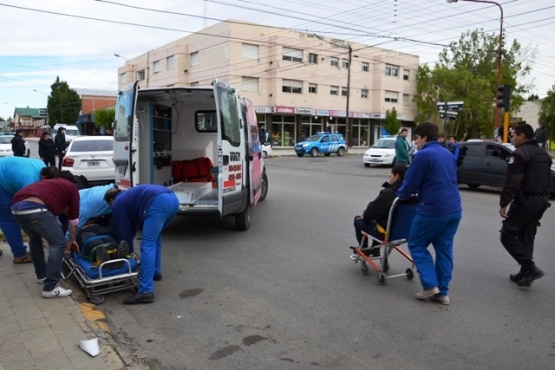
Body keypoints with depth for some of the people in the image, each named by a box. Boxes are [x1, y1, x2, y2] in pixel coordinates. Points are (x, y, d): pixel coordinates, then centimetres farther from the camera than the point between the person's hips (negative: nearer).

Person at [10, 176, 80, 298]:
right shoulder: (72, 187, 22)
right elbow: (73, 218, 26)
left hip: (16, 207, 8)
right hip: (34, 208, -8)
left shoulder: (52, 184, 39)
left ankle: (41, 275, 43)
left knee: (35, 238, 32)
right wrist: (72, 240, 40)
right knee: (59, 244, 4)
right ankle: (50, 288, 6)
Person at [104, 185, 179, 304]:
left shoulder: (118, 204, 18)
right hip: (172, 198, 9)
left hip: (159, 203, -9)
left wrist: (127, 250, 33)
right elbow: (133, 225, 46)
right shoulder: (129, 196, 41)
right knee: (155, 237, 30)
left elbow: (124, 230, 20)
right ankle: (155, 272, 39)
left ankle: (146, 292, -12)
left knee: (147, 246, -8)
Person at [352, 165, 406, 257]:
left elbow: (373, 210, -17)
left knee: (358, 219, 14)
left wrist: (364, 216, 3)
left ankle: (364, 250, 29)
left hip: (385, 233, -7)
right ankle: (375, 251, 40)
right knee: (376, 219, 35)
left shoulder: (387, 193, -26)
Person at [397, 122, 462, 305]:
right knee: (444, 249, 12)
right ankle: (443, 292, 16)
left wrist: (399, 194, 12)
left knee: (416, 245, 8)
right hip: (454, 209, 8)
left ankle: (430, 285, 2)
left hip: (433, 210, -8)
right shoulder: (448, 154, 16)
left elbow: (410, 184, -8)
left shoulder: (423, 155, -10)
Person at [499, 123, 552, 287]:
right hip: (541, 201, 9)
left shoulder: (519, 153, -13)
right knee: (527, 237, 15)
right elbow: (548, 180, 20)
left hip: (524, 201, -9)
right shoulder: (544, 154, 16)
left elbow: (513, 182, -20)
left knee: (507, 236, -1)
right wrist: (543, 197, 24)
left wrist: (503, 203, -16)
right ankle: (525, 273, 18)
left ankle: (530, 268, -9)